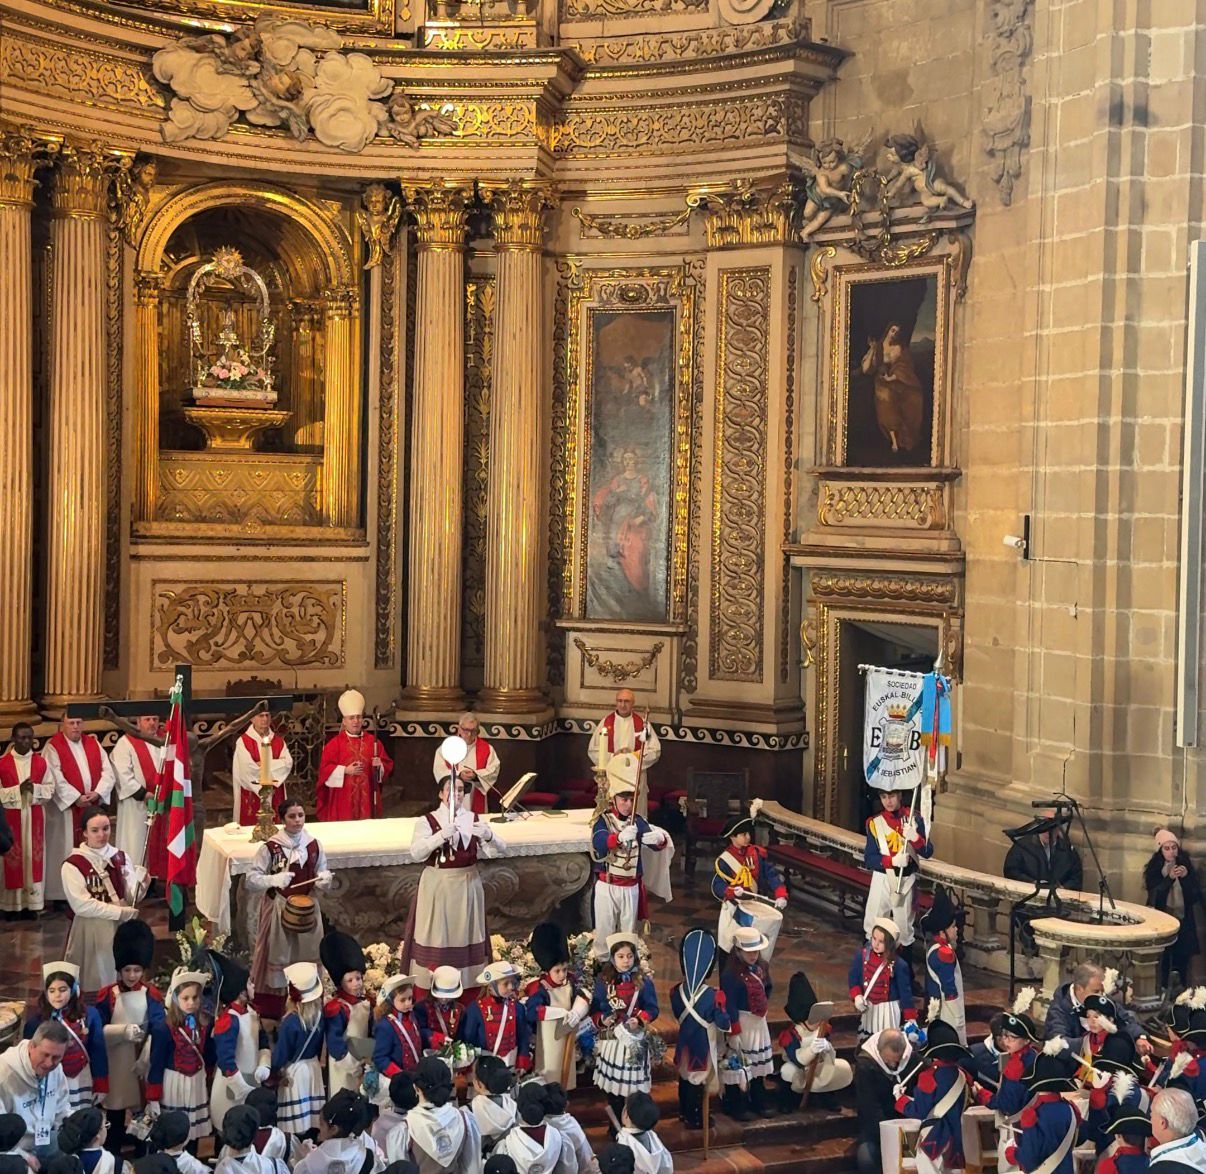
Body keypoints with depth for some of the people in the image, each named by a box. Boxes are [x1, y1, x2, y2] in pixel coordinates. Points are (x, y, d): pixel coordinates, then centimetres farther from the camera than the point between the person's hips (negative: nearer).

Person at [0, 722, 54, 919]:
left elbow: (51, 788, 4)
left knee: (33, 857, 4)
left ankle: (32, 902, 9)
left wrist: (35, 788, -15)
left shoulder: (41, 762, 3)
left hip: (35, 816, 2)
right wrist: (18, 789, -18)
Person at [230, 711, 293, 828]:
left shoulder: (279, 740, 10)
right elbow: (248, 768, -15)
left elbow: (288, 763, -3)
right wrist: (275, 765, -6)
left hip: (275, 796, 4)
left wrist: (262, 765, -12)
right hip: (252, 796, -4)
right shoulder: (243, 741, -4)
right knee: (251, 826, -4)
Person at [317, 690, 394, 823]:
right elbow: (325, 768, -4)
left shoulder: (373, 741, 8)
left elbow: (388, 765, 9)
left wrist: (379, 765, -12)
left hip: (366, 797, 2)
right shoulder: (335, 743, 0)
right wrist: (345, 770, -15)